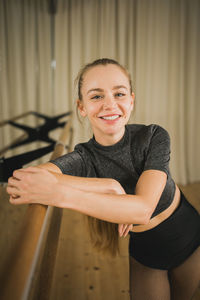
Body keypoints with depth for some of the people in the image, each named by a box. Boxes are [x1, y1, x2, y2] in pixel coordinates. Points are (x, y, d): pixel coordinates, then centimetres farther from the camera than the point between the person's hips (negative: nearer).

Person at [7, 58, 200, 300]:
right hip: (145, 253, 0)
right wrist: (107, 185, -41)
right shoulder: (84, 158, -20)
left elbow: (142, 210, -36)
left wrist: (58, 193, -45)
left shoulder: (153, 137, -23)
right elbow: (18, 183, -37)